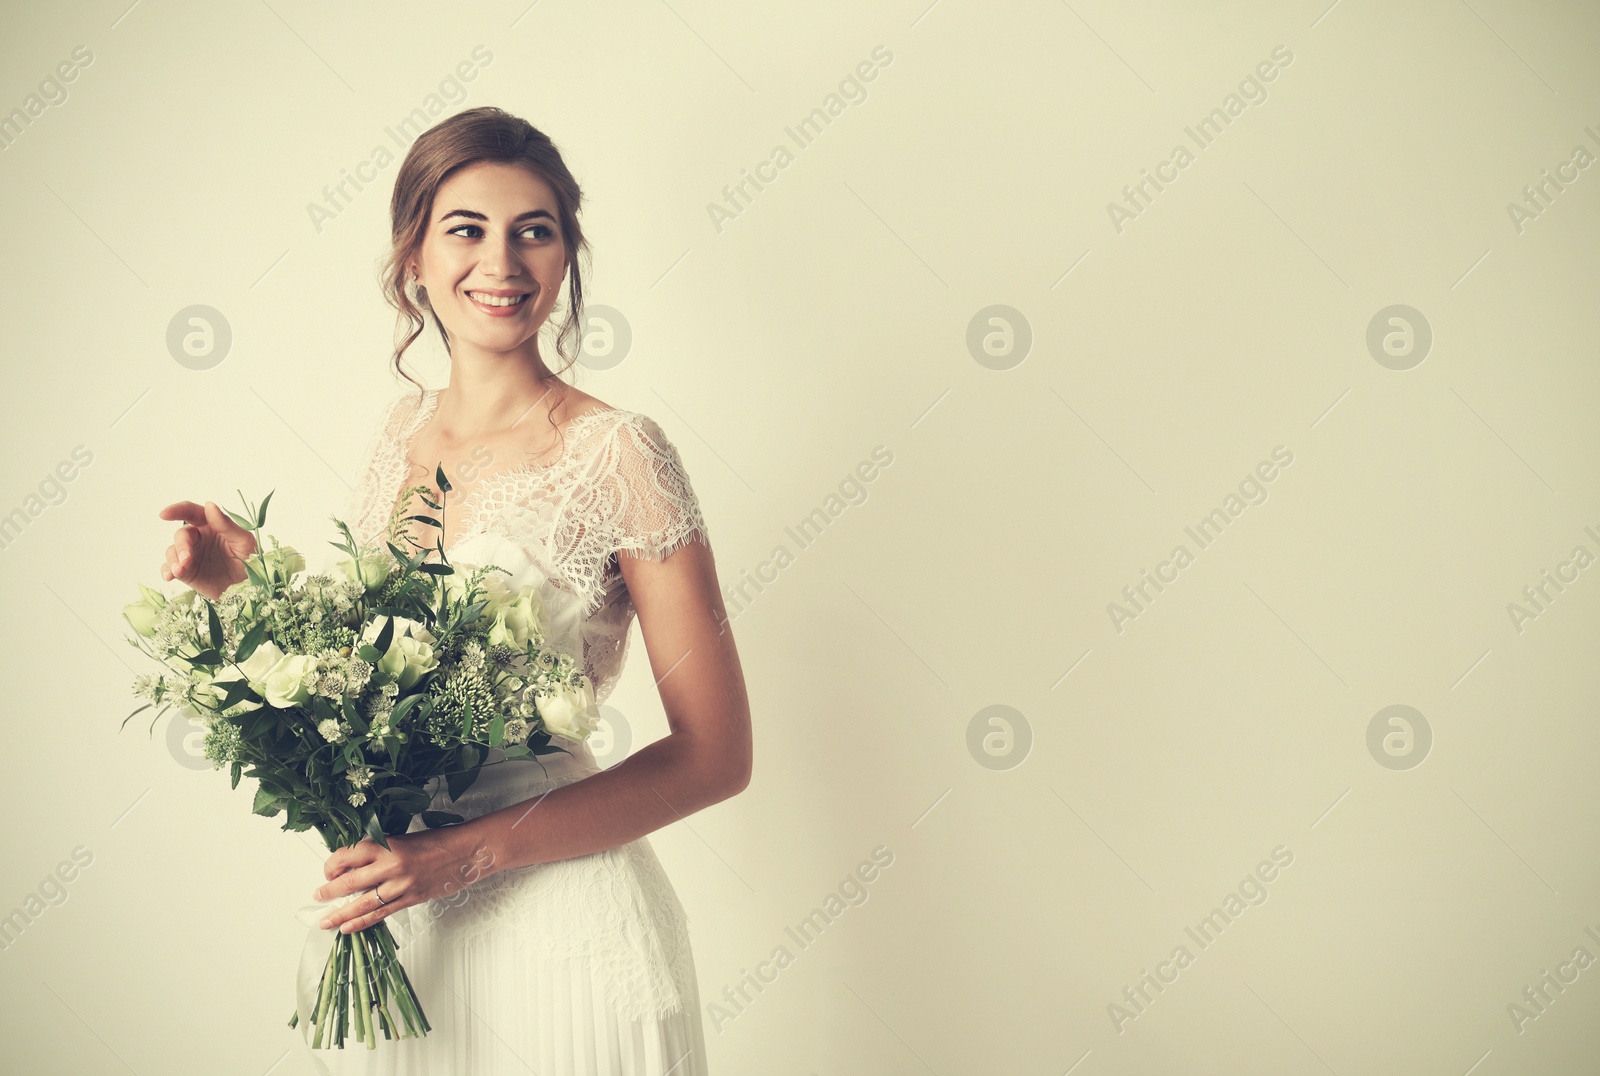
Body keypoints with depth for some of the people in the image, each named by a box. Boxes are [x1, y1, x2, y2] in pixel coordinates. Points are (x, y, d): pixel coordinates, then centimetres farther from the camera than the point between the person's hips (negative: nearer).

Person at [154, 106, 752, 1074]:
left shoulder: (617, 454, -16)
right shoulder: (406, 429, 3)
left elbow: (716, 753, -16)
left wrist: (471, 851, -21)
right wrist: (257, 579, -3)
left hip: (559, 930, -5)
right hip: (390, 928, 6)